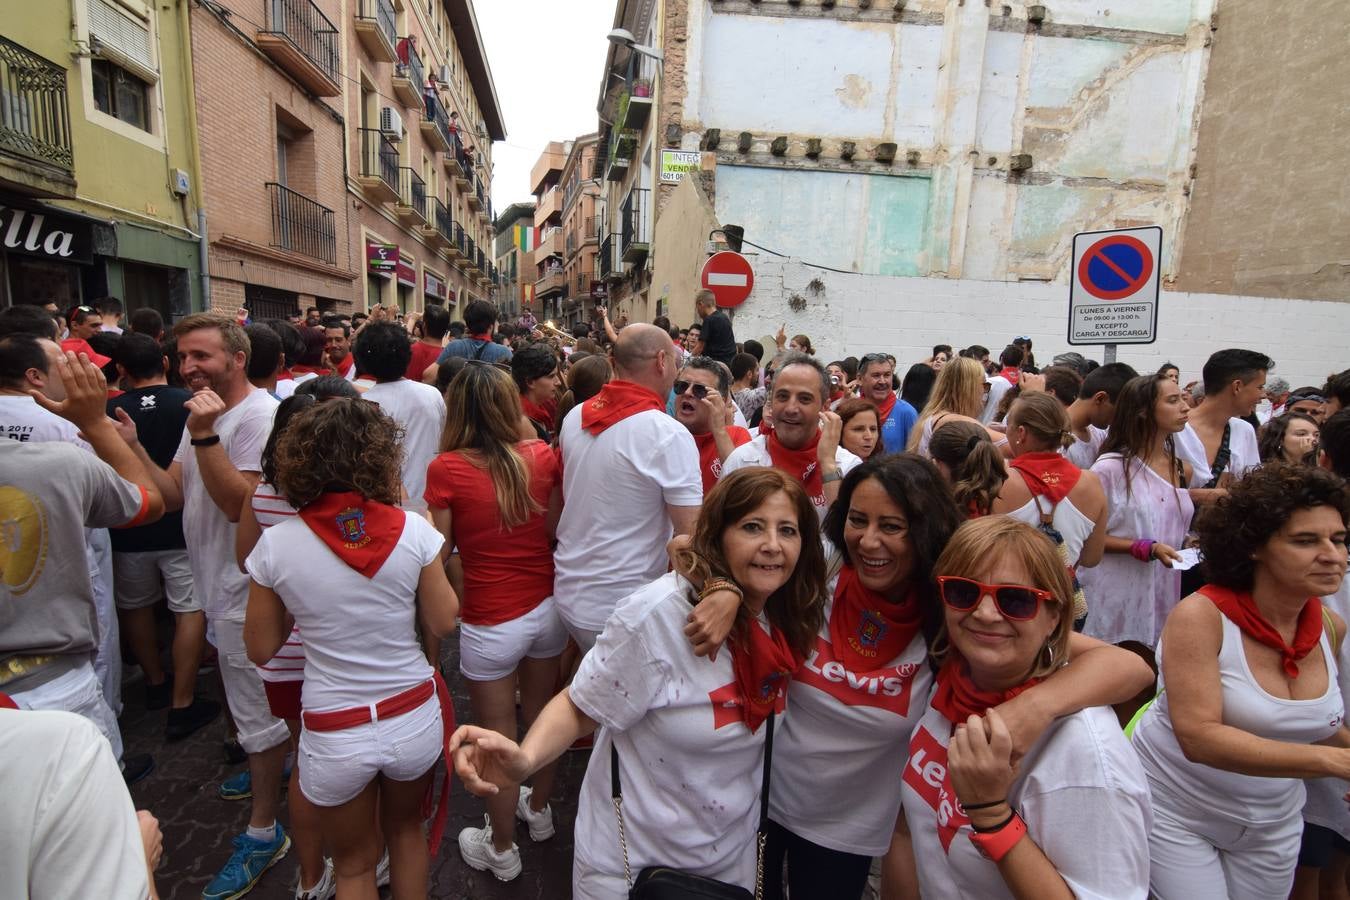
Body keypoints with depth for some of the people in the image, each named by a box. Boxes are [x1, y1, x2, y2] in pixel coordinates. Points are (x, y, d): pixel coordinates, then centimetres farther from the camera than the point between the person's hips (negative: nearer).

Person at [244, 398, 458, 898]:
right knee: (406, 829, 31)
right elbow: (443, 623, -5)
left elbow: (261, 650, -2)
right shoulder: (412, 530, -16)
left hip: (334, 732, 0)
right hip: (413, 718, 1)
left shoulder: (276, 545, -13)